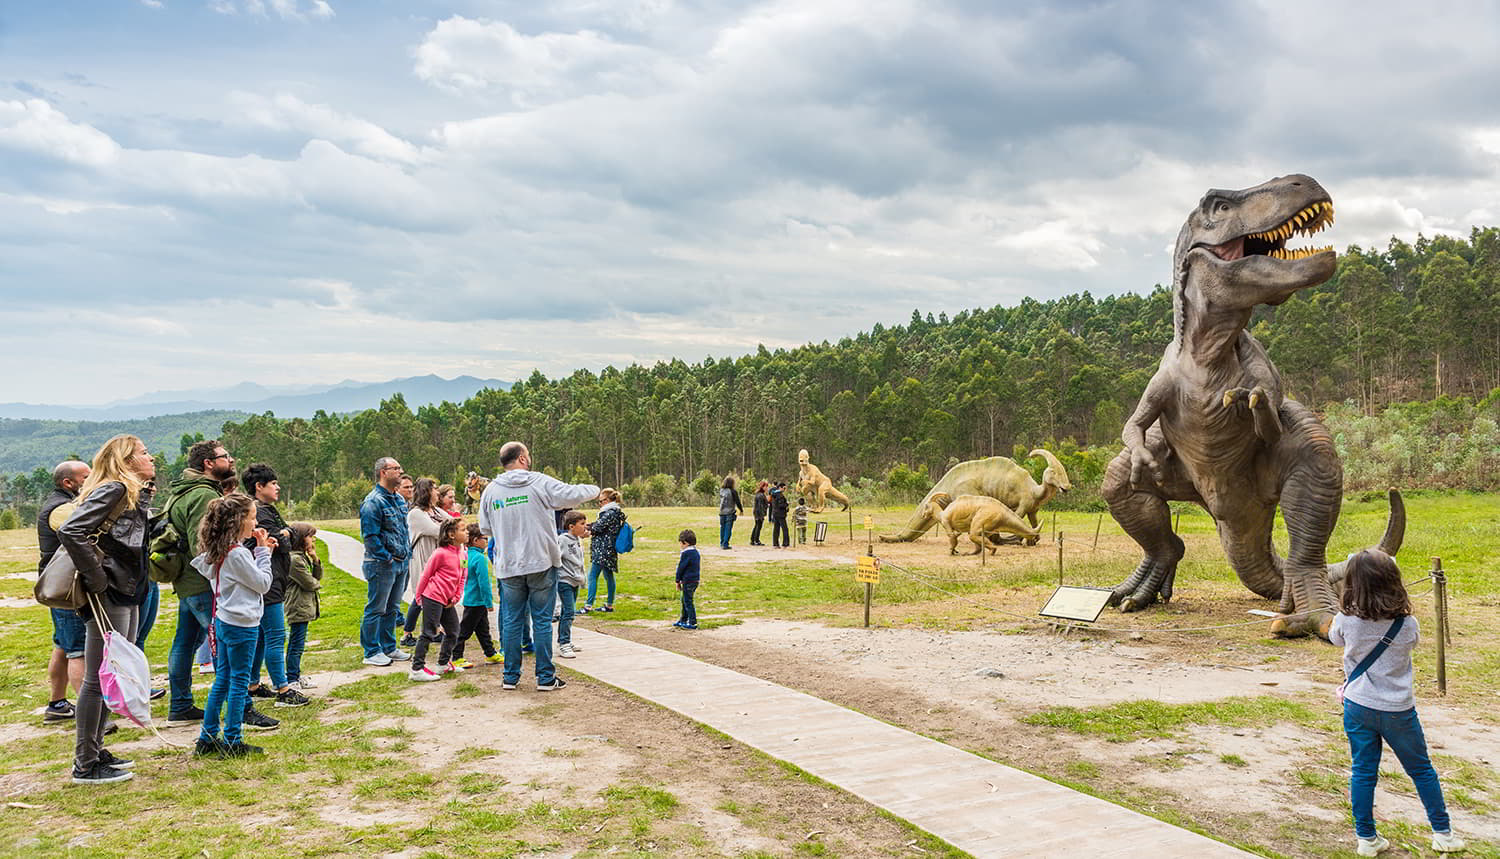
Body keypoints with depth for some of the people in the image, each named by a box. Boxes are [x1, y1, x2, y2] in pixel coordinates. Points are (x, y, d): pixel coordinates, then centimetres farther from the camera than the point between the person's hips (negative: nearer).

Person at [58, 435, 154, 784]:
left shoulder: (135, 494, 15)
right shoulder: (113, 490, -14)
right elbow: (70, 532, -24)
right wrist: (97, 579, -20)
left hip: (127, 596, 10)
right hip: (108, 598, -10)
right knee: (98, 680, -2)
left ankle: (95, 751, 29)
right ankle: (85, 765, 7)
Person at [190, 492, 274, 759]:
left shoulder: (218, 551, 7)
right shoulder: (238, 553, -20)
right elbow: (263, 583, -13)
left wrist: (260, 550, 8)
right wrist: (263, 552, -7)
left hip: (223, 622, 9)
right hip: (241, 625, -9)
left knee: (222, 679, 16)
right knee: (239, 682, 0)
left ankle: (207, 738, 23)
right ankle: (232, 742, 8)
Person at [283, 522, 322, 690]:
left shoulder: (303, 556, 13)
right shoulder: (294, 559, -18)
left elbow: (317, 576, 15)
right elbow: (309, 583, -17)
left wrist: (315, 560, 0)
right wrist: (318, 585, 5)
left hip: (304, 606, 10)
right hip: (298, 607, -10)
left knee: (296, 644, 16)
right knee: (297, 645, -5)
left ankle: (296, 675, 23)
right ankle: (292, 680, 0)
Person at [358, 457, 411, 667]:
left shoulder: (399, 500, 13)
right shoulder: (373, 502, -15)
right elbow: (370, 536, -18)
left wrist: (407, 553, 15)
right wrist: (387, 558, -17)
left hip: (400, 563, 9)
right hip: (381, 564, -9)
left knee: (392, 609, 16)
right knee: (376, 609, -1)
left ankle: (389, 647, 25)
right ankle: (372, 652, 7)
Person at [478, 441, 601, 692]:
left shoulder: (490, 490, 2)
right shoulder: (540, 483, -8)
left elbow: (485, 528, 9)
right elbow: (573, 494, -6)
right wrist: (596, 491, 13)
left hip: (508, 567, 3)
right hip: (542, 564, -3)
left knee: (511, 621, 11)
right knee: (542, 621, 4)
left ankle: (510, 676, 17)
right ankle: (545, 677, 9)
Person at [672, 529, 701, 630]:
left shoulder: (686, 553, -17)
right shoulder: (696, 552, 11)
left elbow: (681, 568, -14)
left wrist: (678, 581, -3)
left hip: (688, 581, -9)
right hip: (695, 580, 9)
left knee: (688, 601, -2)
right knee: (685, 600, 19)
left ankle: (693, 623, 1)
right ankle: (683, 620, 28)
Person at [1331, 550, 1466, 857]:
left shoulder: (1345, 620, -15)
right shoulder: (1408, 625, -15)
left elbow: (1335, 638, 7)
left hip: (1358, 707, 0)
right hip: (1397, 710, 0)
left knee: (1362, 772, 10)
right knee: (1421, 770, 19)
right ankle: (1442, 834, 29)